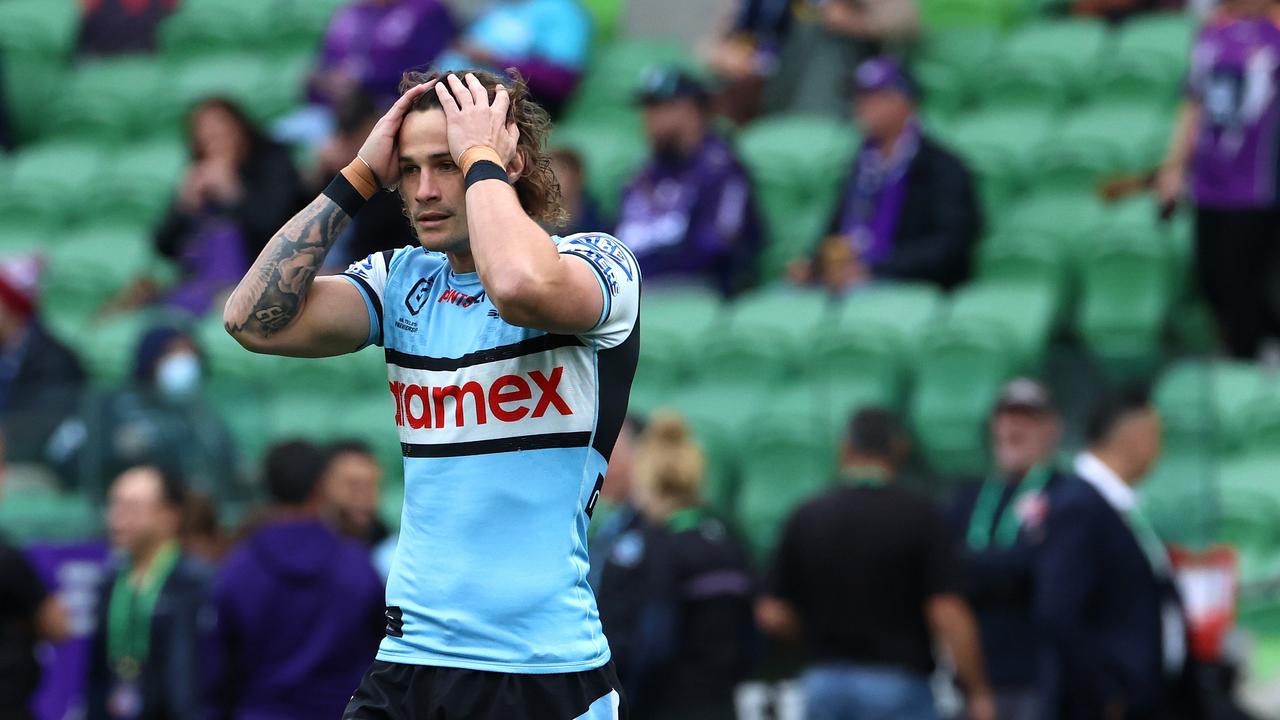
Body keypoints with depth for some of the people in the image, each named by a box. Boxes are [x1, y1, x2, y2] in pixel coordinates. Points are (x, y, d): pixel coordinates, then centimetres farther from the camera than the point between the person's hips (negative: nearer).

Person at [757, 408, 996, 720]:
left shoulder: (804, 519, 4)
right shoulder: (917, 516, -7)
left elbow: (775, 618, 4)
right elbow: (949, 616, -12)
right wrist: (979, 694, -4)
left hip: (823, 683, 4)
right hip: (897, 685, -4)